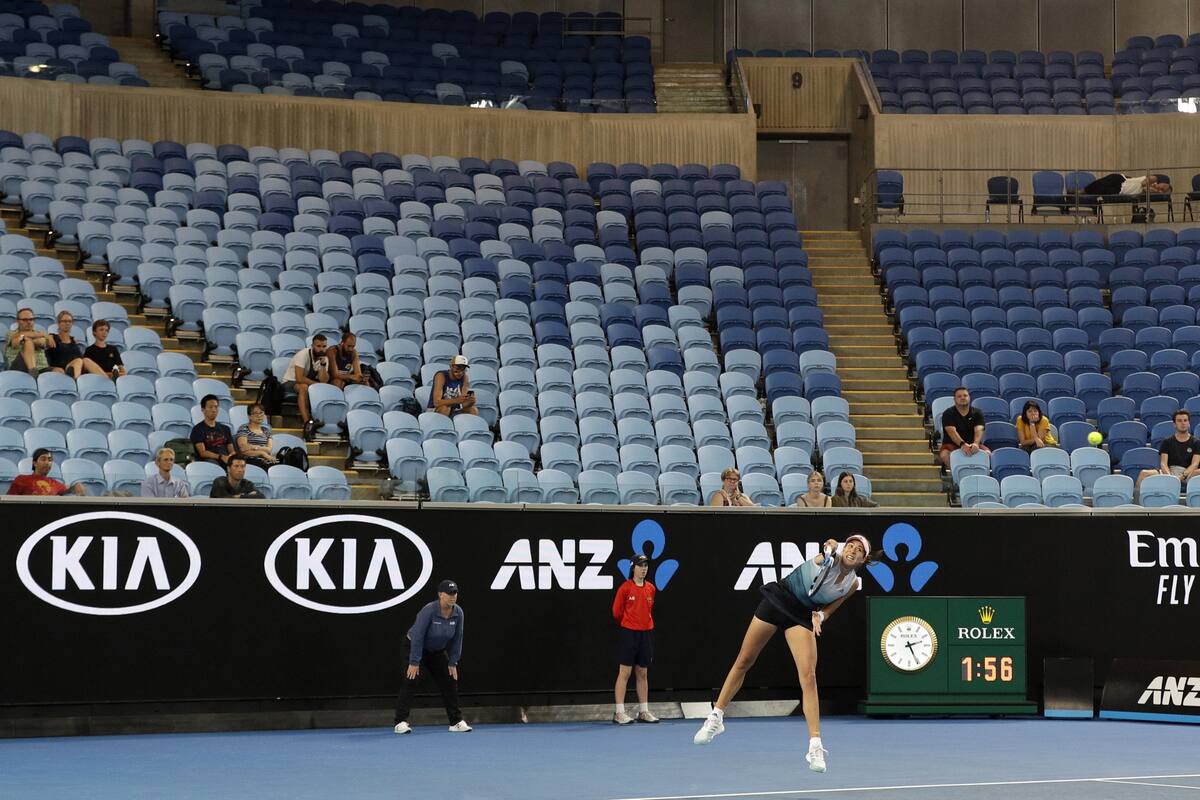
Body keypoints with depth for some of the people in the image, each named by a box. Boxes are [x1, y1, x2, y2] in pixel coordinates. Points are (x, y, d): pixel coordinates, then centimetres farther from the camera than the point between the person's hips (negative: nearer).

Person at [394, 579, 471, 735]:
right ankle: (401, 722, -18)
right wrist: (414, 662, -28)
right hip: (413, 646, -6)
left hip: (437, 651, 6)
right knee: (410, 680, -18)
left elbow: (457, 639, -5)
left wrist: (453, 663, -4)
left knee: (450, 682, 2)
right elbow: (418, 636, -29)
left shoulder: (458, 613, -14)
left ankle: (456, 722, 11)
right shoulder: (429, 610, -31)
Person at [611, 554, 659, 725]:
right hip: (628, 634, -5)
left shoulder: (651, 589, 8)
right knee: (624, 673, -5)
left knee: (643, 674, 10)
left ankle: (643, 711, 15)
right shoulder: (625, 588, -8)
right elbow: (616, 612, -1)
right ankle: (619, 713, -3)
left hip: (646, 634, 5)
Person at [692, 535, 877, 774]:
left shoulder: (852, 584, -5)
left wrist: (819, 616, -18)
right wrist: (830, 547, -59)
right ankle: (716, 718, 28)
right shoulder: (830, 557, -14)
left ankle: (815, 747, -15)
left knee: (808, 676, -17)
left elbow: (830, 608, 3)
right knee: (743, 662, 9)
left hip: (803, 616, 1)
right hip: (778, 598, -1)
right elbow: (829, 545, -36)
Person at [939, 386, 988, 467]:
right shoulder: (948, 414, -3)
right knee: (945, 454, -36)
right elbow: (952, 431, -19)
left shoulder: (977, 413, 4)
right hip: (952, 444, -2)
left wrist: (975, 444, -36)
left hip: (973, 444, 2)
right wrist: (962, 444, -39)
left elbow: (978, 430, -13)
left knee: (987, 453, -28)